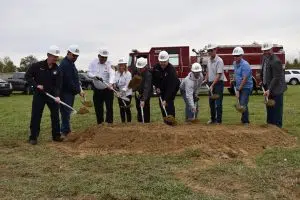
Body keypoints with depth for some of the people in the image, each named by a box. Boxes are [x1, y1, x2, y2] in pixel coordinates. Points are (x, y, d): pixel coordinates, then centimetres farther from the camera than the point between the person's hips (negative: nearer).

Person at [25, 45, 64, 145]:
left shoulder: (57, 69, -2)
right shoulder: (37, 65, -9)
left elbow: (58, 84, -9)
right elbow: (27, 76, -3)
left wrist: (57, 96, -23)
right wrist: (36, 85, -15)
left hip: (52, 94, 3)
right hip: (39, 94, -3)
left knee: (55, 115, 5)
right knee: (36, 116, -1)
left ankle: (56, 135, 17)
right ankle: (33, 137, 9)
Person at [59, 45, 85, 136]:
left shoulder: (71, 63, 17)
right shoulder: (65, 64, -16)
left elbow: (75, 78, 22)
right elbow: (69, 81, -22)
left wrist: (79, 88, 9)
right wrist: (79, 91, -17)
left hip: (71, 92, 10)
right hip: (66, 92, -10)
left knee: (67, 112, 15)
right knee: (66, 112, -6)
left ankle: (64, 130, 23)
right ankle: (66, 131, 0)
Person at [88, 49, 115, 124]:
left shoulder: (109, 64, -10)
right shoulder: (93, 63, 1)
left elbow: (112, 74, -25)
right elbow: (89, 73, -2)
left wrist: (110, 83, -44)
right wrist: (96, 76, -24)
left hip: (107, 89, -3)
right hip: (97, 89, 3)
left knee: (109, 107, -5)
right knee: (98, 108, 9)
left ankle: (109, 123, 4)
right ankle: (100, 124, 22)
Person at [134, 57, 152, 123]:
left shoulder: (148, 74, -31)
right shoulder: (136, 71, -10)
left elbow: (147, 88, -37)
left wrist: (143, 100, -43)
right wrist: (136, 90, -10)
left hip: (146, 93, -6)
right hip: (138, 92, 6)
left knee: (145, 107, -11)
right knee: (138, 108, 9)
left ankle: (146, 122, -3)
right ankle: (139, 121, 19)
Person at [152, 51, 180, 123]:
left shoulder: (171, 69, -32)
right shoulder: (156, 67, -15)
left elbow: (171, 86, -35)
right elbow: (153, 78, 5)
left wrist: (165, 99, -39)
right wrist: (156, 87, -10)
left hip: (173, 87, -5)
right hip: (161, 88, 5)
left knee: (169, 102, -18)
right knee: (161, 104, 3)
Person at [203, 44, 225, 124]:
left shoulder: (219, 61, -16)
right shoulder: (209, 60, 9)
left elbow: (218, 75, -21)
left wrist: (212, 85, -25)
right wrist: (206, 80, 7)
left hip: (218, 83, -8)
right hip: (211, 83, 8)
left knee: (218, 103, -5)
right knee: (211, 102, 13)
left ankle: (218, 120, 2)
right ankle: (212, 119, 25)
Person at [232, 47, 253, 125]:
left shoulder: (245, 65, -20)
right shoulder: (235, 63, 7)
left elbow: (244, 79, -22)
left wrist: (238, 90, -21)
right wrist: (237, 88, 14)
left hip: (246, 87, -8)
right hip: (239, 87, 8)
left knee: (243, 104, -12)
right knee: (241, 104, 13)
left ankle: (245, 121, -2)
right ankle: (244, 119, 25)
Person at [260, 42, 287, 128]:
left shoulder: (276, 61, -20)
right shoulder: (265, 58, 8)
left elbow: (276, 78, -23)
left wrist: (269, 90, -26)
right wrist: (263, 82, 14)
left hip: (276, 89, -9)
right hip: (268, 88, 9)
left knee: (277, 109, -2)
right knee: (269, 108, 15)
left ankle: (277, 127, 5)